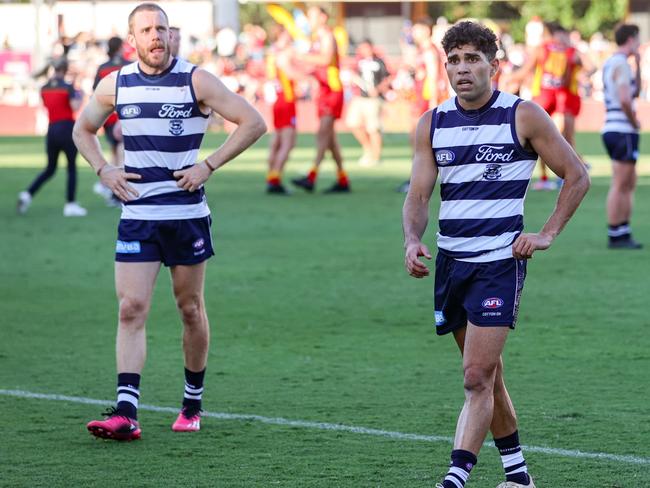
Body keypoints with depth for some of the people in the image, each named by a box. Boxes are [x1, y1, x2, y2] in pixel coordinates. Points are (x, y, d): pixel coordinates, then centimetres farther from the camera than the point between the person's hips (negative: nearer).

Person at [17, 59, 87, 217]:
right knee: (72, 167, 6)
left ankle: (28, 194, -1)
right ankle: (70, 204, 3)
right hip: (67, 128, -5)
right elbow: (75, 107, -18)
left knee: (50, 169, 15)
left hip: (51, 129, 5)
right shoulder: (67, 87, -9)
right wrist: (80, 98, 1)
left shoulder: (44, 88, 6)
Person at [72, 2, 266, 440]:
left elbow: (253, 123, -6)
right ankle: (126, 414, -15)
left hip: (187, 213, -2)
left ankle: (193, 404, 25)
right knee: (131, 309, -9)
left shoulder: (196, 81, -6)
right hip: (137, 215, 2)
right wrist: (103, 170, 4)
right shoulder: (115, 85, 4)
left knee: (191, 309, 9)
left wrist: (209, 166, -11)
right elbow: (83, 130, 21)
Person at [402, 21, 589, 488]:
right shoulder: (432, 124, 6)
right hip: (451, 260, 5)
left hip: (501, 261, -5)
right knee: (488, 375, 15)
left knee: (477, 377, -15)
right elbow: (419, 195, 5)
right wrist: (413, 240, -15)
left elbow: (577, 176, 3)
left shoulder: (523, 116, -5)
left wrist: (547, 234, -4)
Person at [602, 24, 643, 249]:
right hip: (623, 131, -10)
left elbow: (635, 92, 27)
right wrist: (635, 121, -10)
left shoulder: (611, 63, 17)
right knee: (619, 186, -6)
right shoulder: (621, 64, -13)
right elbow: (625, 100, -25)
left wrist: (638, 63, 19)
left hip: (612, 129, 10)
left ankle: (624, 233, 15)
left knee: (629, 184, 14)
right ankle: (615, 235, -4)